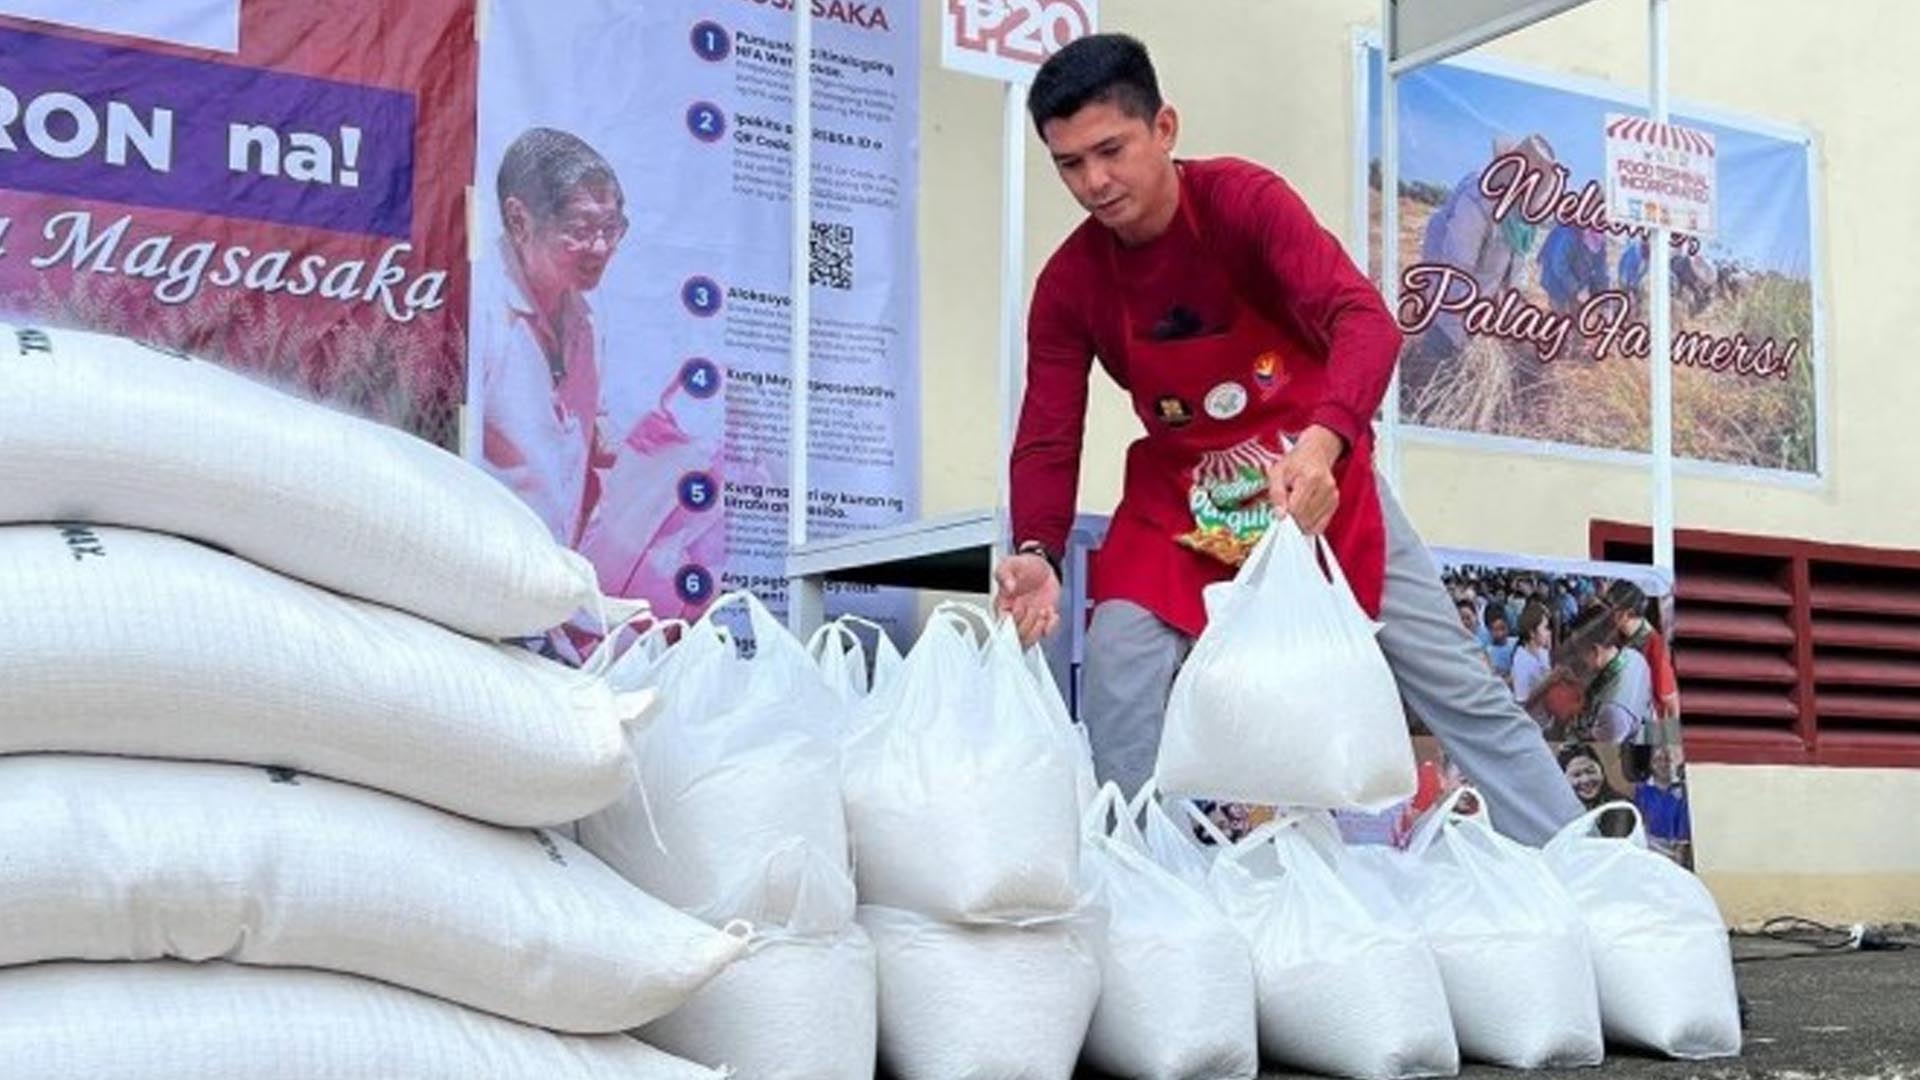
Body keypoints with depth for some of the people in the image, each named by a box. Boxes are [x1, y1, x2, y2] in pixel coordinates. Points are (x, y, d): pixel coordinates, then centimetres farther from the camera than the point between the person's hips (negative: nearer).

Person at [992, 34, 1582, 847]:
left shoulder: (1244, 200, -20)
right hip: (1181, 499, 2)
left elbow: (1365, 319, -33)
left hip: (1319, 478, -2)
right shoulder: (1069, 284, -10)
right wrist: (1036, 552, -31)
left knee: (1462, 690, 1)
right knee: (1117, 675, -16)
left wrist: (1322, 444, -52)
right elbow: (1048, 437, -11)